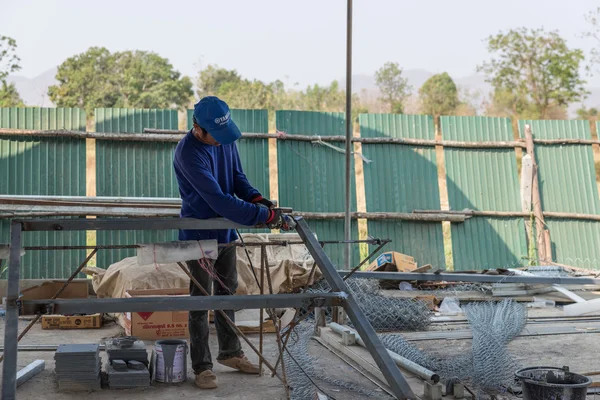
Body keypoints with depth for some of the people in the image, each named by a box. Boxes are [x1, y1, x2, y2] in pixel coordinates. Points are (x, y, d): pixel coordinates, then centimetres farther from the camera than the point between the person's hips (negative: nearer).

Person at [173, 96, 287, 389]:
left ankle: (230, 353, 32)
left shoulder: (226, 139, -6)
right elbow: (219, 200, -32)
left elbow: (237, 177, 6)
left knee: (227, 292, 17)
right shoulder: (188, 153, -28)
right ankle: (202, 366, 14)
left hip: (225, 230, 7)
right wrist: (265, 216, -31)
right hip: (199, 235, -7)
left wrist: (256, 198, -15)